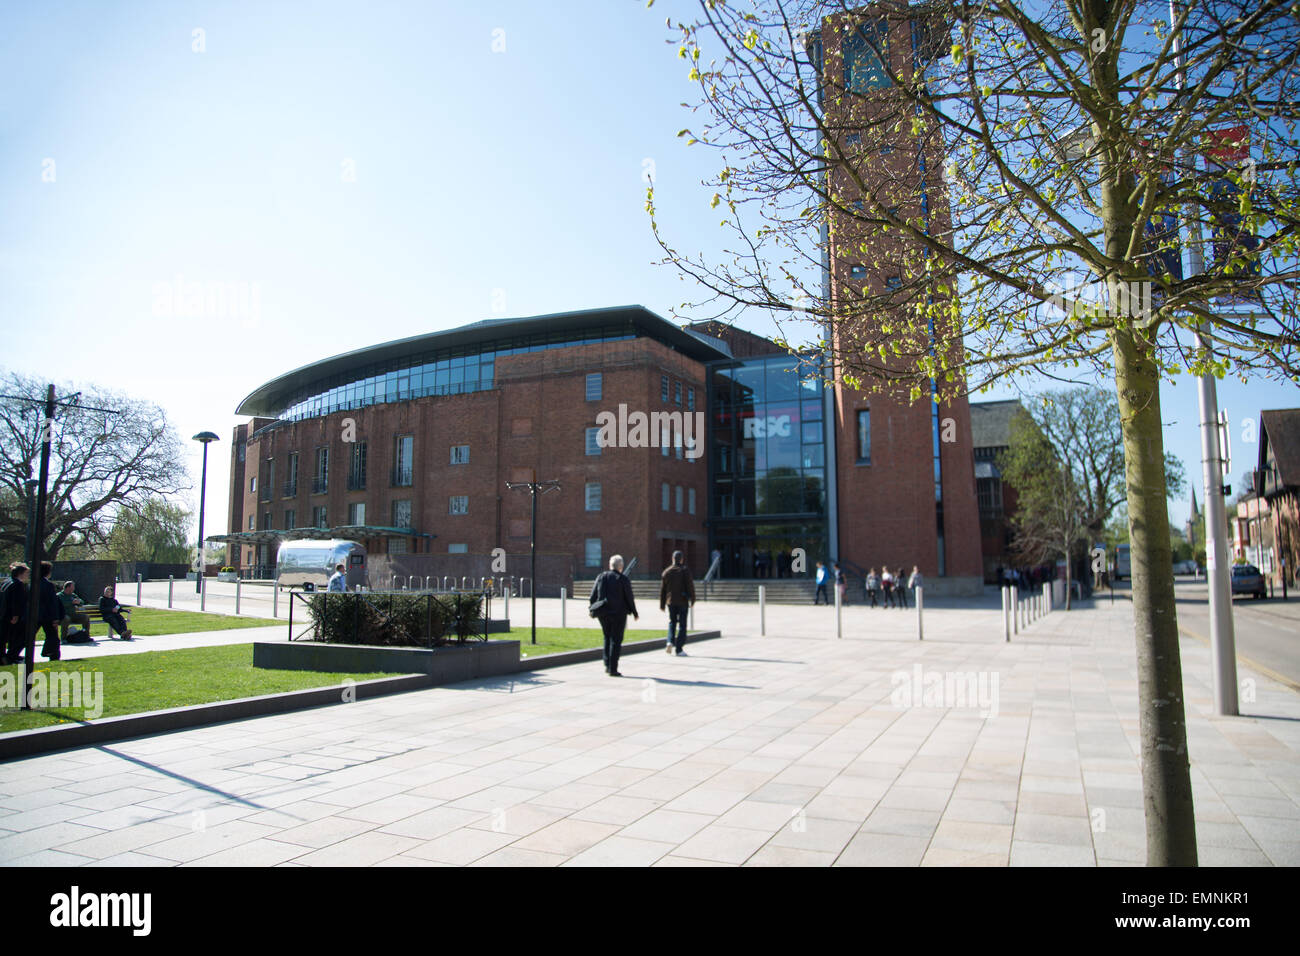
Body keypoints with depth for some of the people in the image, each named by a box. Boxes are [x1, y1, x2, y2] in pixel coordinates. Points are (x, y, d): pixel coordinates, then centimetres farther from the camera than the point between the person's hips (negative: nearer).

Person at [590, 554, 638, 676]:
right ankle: (612, 669, 0)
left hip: (603, 614, 4)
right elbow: (629, 598, -6)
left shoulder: (601, 577, 4)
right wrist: (635, 613, 5)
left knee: (607, 638, 21)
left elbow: (593, 597, 4)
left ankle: (607, 665, 15)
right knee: (616, 640, 2)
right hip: (618, 613, -4)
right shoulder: (623, 579, -8)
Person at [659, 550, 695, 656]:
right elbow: (690, 585, -11)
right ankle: (679, 649, 1)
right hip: (683, 601, -3)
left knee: (672, 622, 20)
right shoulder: (685, 570, -7)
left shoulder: (666, 572, 5)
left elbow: (662, 589, 6)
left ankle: (670, 641, -3)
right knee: (682, 625, 2)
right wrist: (692, 599, -1)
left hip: (671, 601, 4)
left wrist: (662, 604, 12)